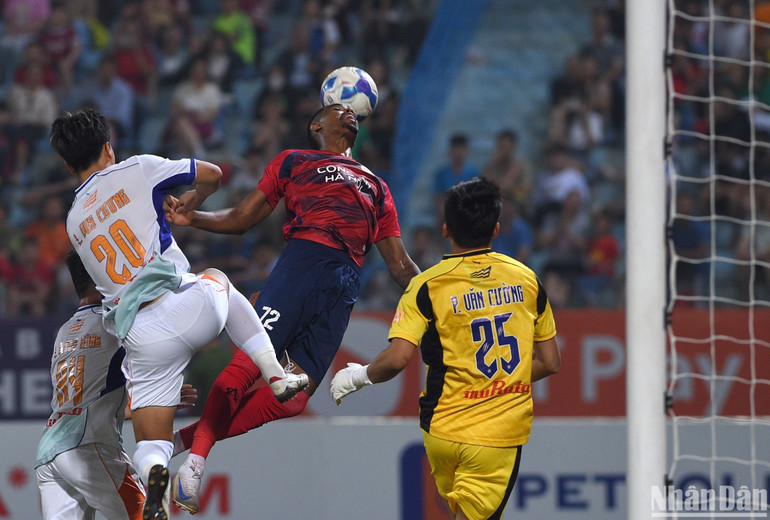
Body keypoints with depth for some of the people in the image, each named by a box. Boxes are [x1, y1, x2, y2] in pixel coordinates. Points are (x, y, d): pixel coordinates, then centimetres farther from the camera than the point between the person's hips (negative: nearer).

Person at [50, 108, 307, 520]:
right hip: (190, 307, -1)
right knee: (219, 280, 36)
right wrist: (191, 202, 35)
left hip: (141, 338, 1)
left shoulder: (74, 222, 18)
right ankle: (276, 376, 27)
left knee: (150, 447, 8)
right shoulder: (136, 170, 6)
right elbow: (212, 174, 13)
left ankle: (154, 475, -31)